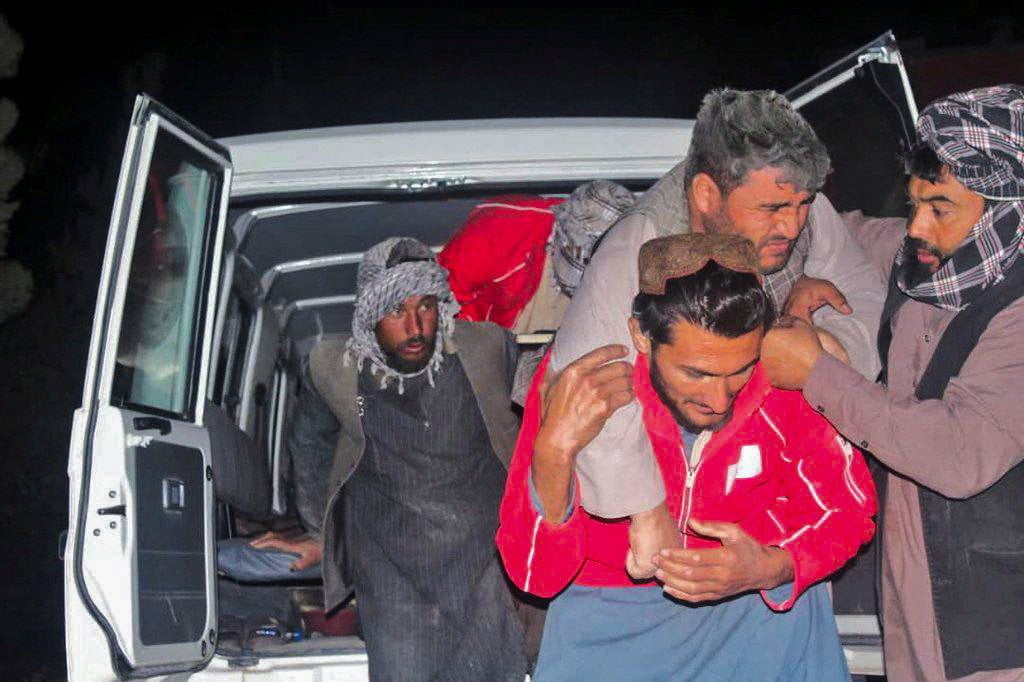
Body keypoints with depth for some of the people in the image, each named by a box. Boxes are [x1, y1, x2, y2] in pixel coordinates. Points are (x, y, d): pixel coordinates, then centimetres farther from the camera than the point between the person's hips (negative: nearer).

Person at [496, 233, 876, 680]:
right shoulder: (575, 381, -18)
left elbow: (848, 502, 1)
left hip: (765, 605, 3)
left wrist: (772, 568, -19)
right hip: (614, 615, -2)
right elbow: (535, 572, -18)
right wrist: (554, 450, -35)